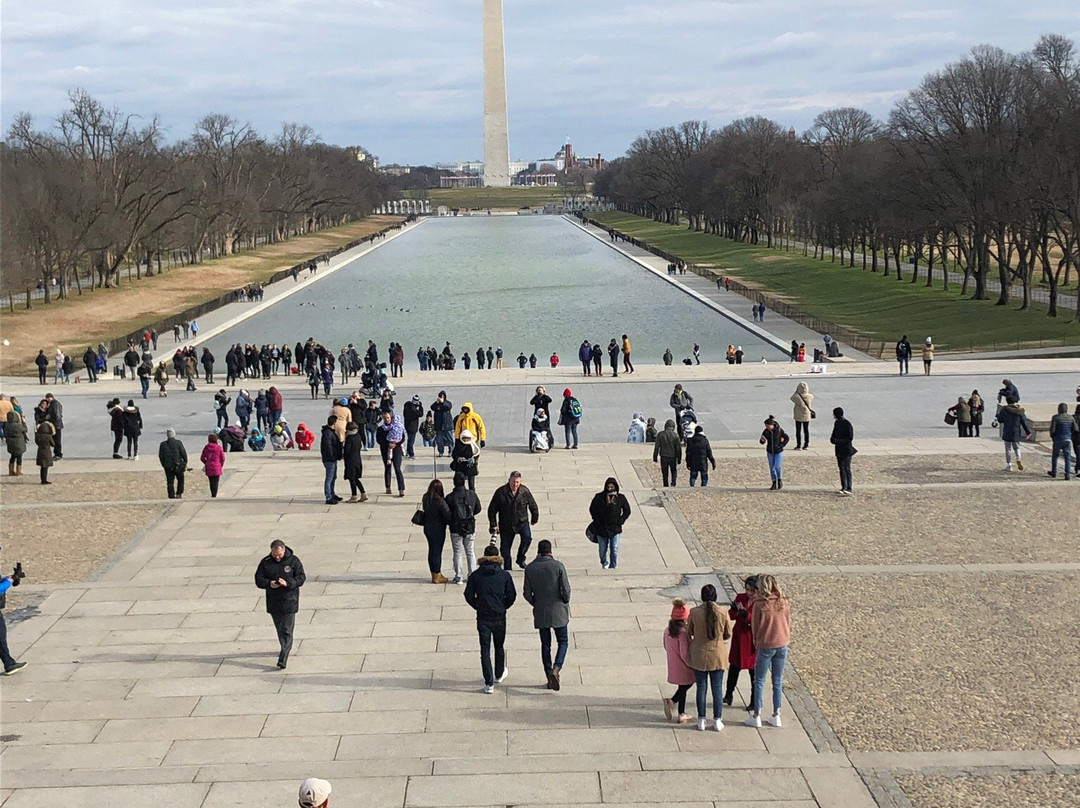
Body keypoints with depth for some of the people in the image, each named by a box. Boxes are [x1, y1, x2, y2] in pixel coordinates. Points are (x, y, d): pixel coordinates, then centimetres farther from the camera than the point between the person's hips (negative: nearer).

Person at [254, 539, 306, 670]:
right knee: (279, 629, 17)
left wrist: (288, 583, -24)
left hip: (289, 601, -4)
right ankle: (286, 649, 37)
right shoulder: (265, 562, 2)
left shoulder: (293, 561, -5)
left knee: (286, 631, -8)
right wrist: (269, 584, -20)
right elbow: (258, 579, 1)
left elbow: (301, 578, -6)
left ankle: (283, 659, -12)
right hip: (273, 603, 4)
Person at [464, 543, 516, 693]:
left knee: (485, 650, 2)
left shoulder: (475, 575, -3)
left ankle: (489, 684, -2)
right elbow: (512, 596, -4)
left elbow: (468, 596, -3)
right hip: (499, 617, 1)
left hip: (482, 617, -1)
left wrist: (478, 607, 11)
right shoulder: (505, 575, -4)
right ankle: (499, 674, 38)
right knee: (499, 647, 21)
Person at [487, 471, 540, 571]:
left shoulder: (525, 491, -6)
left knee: (527, 537, -26)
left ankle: (520, 559, -6)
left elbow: (533, 506, 11)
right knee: (505, 548, 3)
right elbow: (492, 509, -4)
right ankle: (507, 569, 20)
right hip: (506, 524, 0)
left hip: (522, 522, 0)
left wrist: (534, 519, 19)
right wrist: (493, 525, -5)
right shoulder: (500, 492, -11)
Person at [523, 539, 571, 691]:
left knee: (545, 645, 12)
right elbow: (566, 590, -13)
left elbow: (527, 594, -1)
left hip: (540, 613, 2)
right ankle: (556, 668, -13)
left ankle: (549, 675, 12)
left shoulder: (530, 568, -4)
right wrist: (565, 603, 7)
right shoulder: (558, 566, -12)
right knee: (563, 641, 9)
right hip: (558, 611, -2)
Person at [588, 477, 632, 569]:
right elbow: (592, 509, 6)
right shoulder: (599, 497, -5)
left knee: (614, 549, -5)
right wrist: (597, 521, -2)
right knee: (603, 549, 12)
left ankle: (612, 566, 9)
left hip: (615, 529, -1)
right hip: (601, 529, 1)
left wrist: (619, 522, -4)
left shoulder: (621, 498, -3)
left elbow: (627, 511, 6)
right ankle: (604, 564, 36)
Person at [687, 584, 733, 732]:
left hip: (699, 656, 0)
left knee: (701, 688, 11)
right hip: (718, 656, 0)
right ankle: (717, 721, 16)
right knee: (717, 688, 11)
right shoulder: (723, 613, -11)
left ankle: (701, 721, 16)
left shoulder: (694, 612, -12)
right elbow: (728, 635, 0)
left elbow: (689, 633, -1)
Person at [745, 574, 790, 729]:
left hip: (765, 646, -4)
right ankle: (776, 716, 19)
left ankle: (756, 716, 13)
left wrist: (756, 642, 10)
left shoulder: (759, 604, -16)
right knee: (778, 681, 14)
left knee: (759, 681, 8)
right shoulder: (784, 603, -4)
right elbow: (788, 623, 6)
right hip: (782, 645, 4)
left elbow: (755, 626, -6)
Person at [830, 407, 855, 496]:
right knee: (841, 468, 12)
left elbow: (850, 438, -17)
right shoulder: (836, 423, 8)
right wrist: (832, 438, -3)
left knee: (847, 469, -9)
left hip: (846, 450, -8)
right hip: (839, 449, 8)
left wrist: (837, 440, -22)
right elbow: (835, 433, 20)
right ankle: (843, 488, 20)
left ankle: (848, 490, -9)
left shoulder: (847, 424, -16)